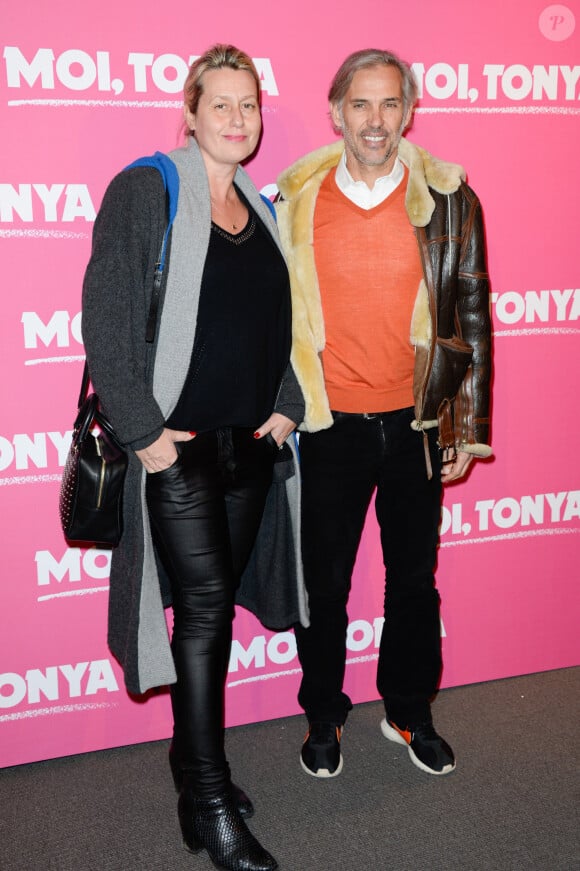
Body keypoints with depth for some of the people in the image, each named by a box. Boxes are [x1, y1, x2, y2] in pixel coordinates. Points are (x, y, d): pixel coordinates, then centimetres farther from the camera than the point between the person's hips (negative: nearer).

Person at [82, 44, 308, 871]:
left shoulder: (262, 207, 14)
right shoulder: (146, 189, -5)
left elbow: (285, 323, 19)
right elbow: (106, 315, -12)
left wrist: (287, 405, 6)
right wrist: (141, 429, -15)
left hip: (252, 446, 6)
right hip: (176, 446, -6)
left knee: (217, 604, 13)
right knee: (204, 607, -4)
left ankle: (192, 754, 32)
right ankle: (208, 803, 10)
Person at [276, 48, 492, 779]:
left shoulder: (448, 198, -2)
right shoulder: (296, 200, -3)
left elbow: (471, 314, 2)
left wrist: (467, 423, 0)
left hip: (415, 424, 1)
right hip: (328, 427, 0)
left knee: (414, 581, 15)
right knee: (325, 585, 12)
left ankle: (409, 713, 38)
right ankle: (324, 718, 34)